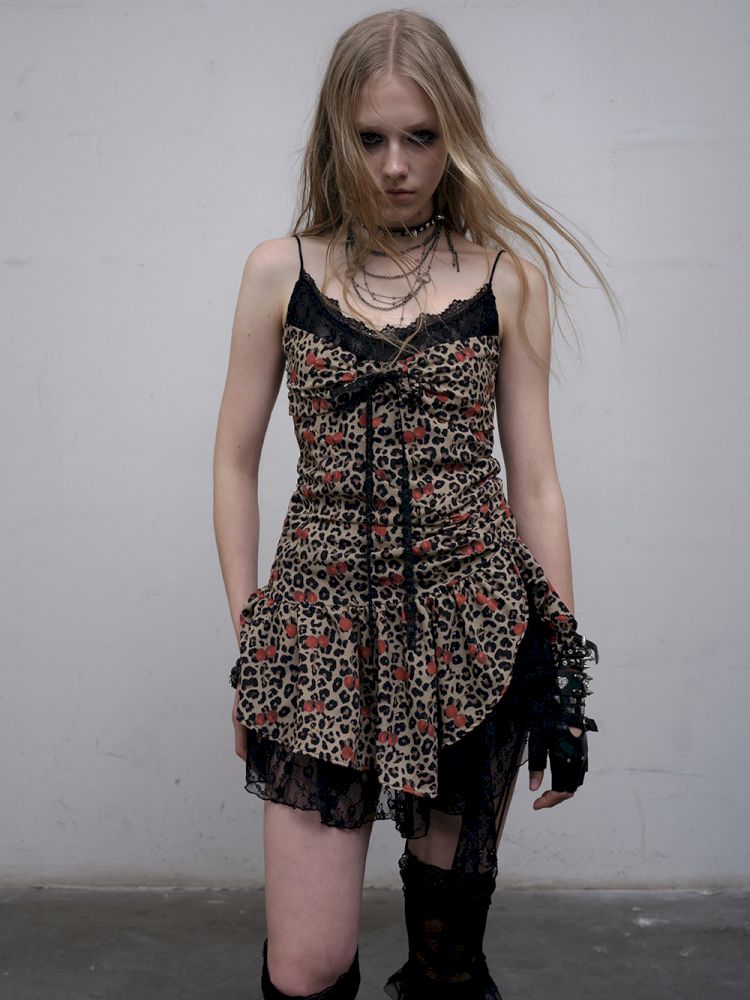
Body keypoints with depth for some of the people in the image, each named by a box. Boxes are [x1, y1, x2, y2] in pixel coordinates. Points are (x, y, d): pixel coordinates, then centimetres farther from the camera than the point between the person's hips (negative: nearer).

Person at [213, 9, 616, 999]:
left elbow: (535, 483, 5)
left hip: (476, 624, 0)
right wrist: (247, 641, 3)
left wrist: (563, 665, 5)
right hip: (323, 623, 0)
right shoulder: (282, 271, 5)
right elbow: (236, 463, 8)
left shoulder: (509, 279, 4)